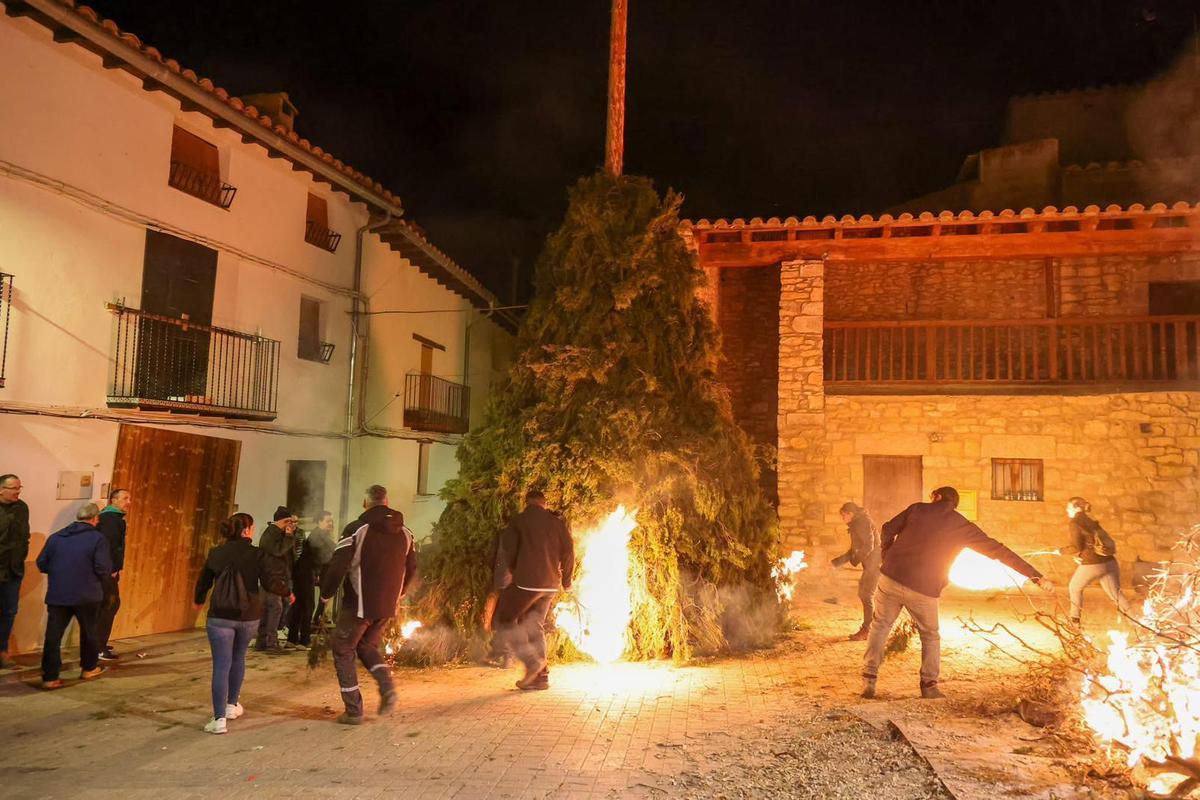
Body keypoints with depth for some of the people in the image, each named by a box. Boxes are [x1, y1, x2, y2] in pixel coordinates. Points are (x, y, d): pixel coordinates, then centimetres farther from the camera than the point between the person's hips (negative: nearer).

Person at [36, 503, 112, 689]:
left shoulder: (56, 537, 5)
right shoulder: (97, 538, -9)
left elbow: (42, 563, 8)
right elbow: (103, 568, -16)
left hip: (57, 595, 3)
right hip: (86, 595, -3)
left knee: (53, 635, 5)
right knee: (88, 632, 16)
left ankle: (50, 677, 3)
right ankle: (88, 668, 29)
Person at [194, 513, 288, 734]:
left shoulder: (216, 553, -1)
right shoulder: (258, 554, -9)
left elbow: (203, 581, 13)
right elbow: (273, 584, -11)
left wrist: (199, 601, 32)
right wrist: (285, 590, 12)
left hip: (220, 616, 0)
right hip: (249, 616, 0)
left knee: (221, 665, 0)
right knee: (238, 658, 23)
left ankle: (219, 718, -5)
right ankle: (232, 705, 35)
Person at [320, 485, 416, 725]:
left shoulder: (356, 529, -12)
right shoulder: (405, 532, 5)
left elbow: (338, 566, -16)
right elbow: (411, 569, 12)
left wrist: (326, 593, 0)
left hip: (358, 604, -5)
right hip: (387, 606, 5)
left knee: (343, 651, 12)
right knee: (367, 646, 25)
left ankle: (353, 711, 10)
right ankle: (387, 686, 1)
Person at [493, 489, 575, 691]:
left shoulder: (518, 521, 0)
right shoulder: (557, 522, 9)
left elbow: (506, 551, -8)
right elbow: (569, 551, 6)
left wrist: (505, 576, 5)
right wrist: (566, 580, 15)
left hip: (526, 582, -5)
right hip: (551, 585, 5)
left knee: (505, 621, 7)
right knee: (535, 626, 17)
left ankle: (532, 661, -7)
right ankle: (540, 676, 14)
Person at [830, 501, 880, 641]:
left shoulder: (863, 522, -14)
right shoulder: (856, 525, 17)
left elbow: (869, 546, -22)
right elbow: (853, 551, 21)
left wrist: (856, 560, -9)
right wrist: (836, 562, 17)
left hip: (875, 563, -10)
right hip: (869, 565, 10)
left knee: (867, 595, -6)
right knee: (863, 593, 15)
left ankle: (866, 631, 1)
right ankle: (867, 627, 24)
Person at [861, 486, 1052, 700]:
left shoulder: (918, 509, 7)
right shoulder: (962, 526, 5)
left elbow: (888, 529, 4)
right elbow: (998, 551, 5)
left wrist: (887, 556, 20)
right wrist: (1036, 575, 7)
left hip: (890, 578, 1)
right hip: (923, 591, -1)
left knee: (880, 625, 15)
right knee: (930, 636, 21)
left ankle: (869, 680, 7)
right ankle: (929, 686, 16)